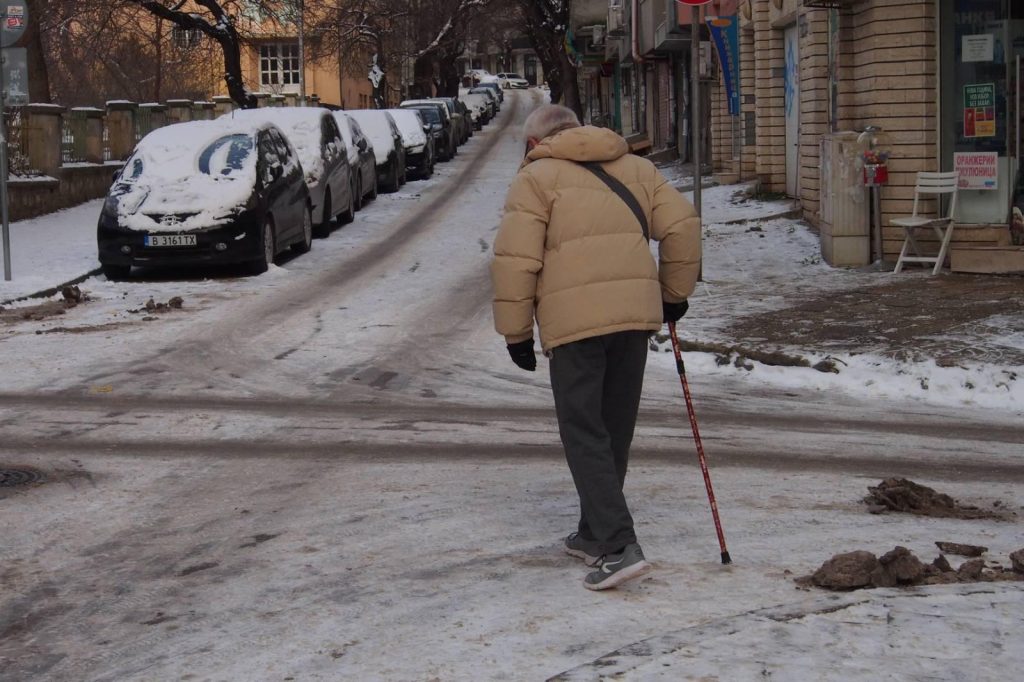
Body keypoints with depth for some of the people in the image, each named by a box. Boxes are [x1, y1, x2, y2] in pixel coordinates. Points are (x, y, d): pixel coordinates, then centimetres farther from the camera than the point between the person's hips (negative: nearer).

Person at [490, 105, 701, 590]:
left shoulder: (535, 177, 4)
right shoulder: (635, 168, 19)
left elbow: (516, 259, -5)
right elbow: (681, 225, 12)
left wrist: (516, 331, 1)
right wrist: (674, 292, 22)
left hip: (574, 318, -5)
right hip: (636, 311, 5)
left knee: (584, 433, -2)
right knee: (615, 430, 16)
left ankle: (617, 546, -12)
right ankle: (594, 534, 27)